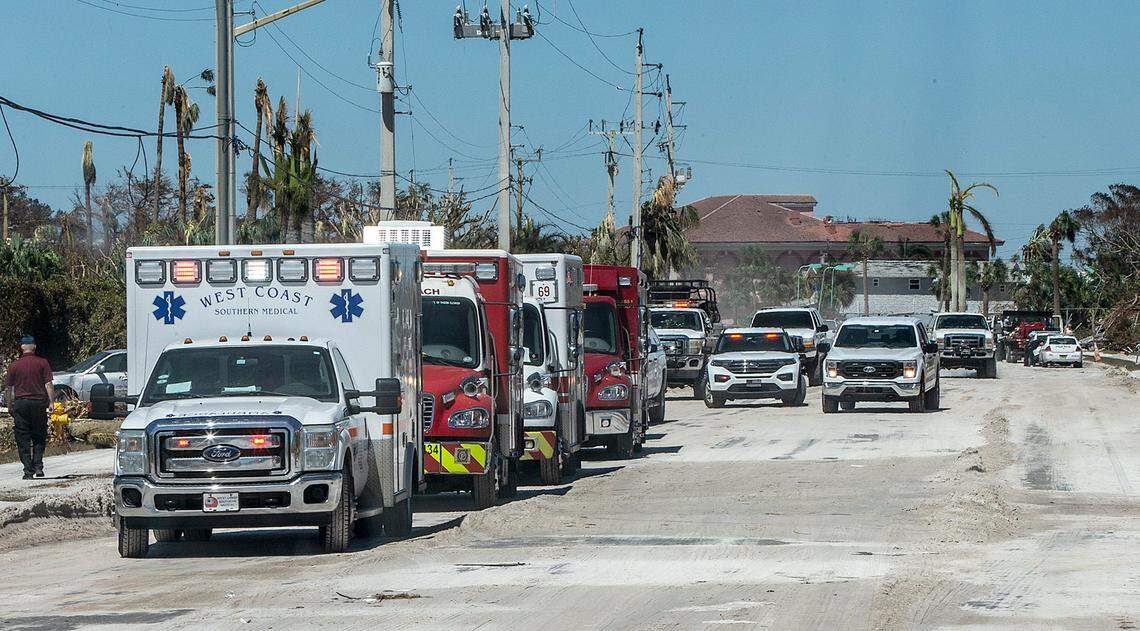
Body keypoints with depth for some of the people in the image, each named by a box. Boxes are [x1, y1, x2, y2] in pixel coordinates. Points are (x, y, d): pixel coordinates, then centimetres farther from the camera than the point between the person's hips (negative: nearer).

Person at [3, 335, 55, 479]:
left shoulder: (14, 366, 2)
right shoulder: (42, 363, -1)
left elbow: (9, 389, 5)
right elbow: (48, 384, -4)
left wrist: (10, 406, 13)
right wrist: (51, 402, 0)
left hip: (20, 403, 0)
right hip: (39, 402, 0)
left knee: (23, 440, 3)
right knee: (39, 438, 12)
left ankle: (28, 470, -2)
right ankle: (38, 466, 0)